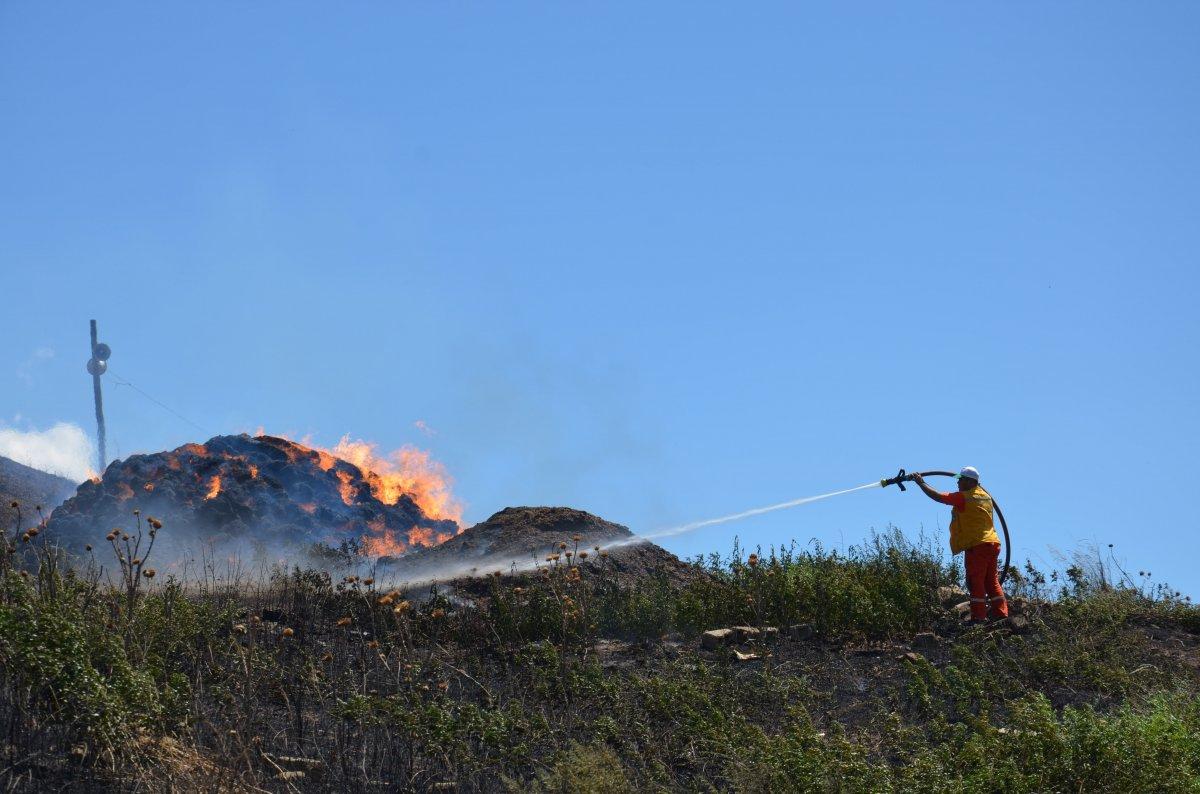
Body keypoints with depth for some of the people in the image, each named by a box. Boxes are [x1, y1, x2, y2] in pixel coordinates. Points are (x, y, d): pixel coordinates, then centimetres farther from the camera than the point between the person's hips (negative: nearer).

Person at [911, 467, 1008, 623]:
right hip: (992, 543, 8)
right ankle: (1000, 613, 10)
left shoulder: (963, 497, -10)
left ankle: (978, 618, -8)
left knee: (975, 582, -6)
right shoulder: (985, 496, 14)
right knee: (991, 581, 12)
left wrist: (921, 483, 1)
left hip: (977, 546, -8)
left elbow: (938, 497, -9)